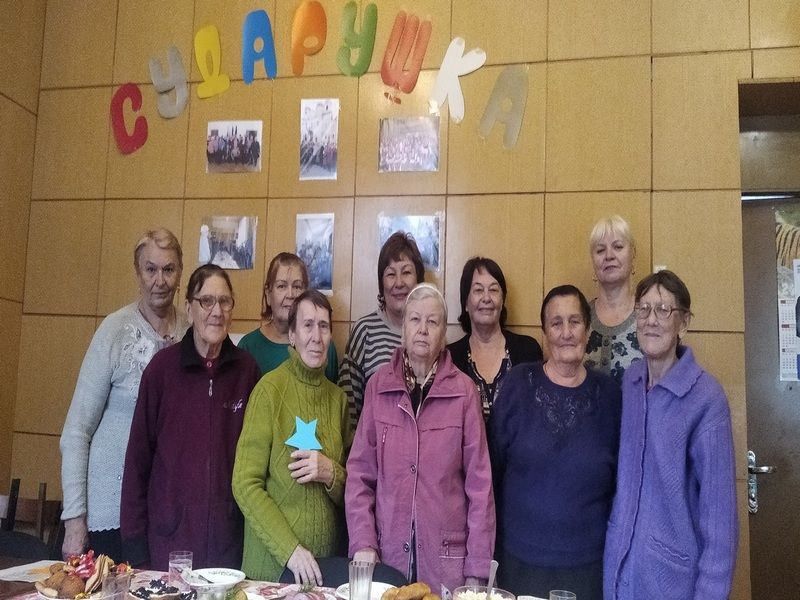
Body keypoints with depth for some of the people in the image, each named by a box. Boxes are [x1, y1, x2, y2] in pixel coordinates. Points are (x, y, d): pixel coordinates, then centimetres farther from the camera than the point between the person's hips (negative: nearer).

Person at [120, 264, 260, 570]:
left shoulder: (246, 369, -2)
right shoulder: (163, 366, -6)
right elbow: (138, 455, -2)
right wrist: (134, 544, -3)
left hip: (229, 539, 1)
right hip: (168, 536, -1)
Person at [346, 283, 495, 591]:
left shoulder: (463, 390, -5)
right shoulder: (378, 384, -1)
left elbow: (479, 481, -4)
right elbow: (360, 470, 1)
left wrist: (477, 568, -5)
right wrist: (362, 542, -7)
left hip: (447, 556, -1)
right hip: (387, 550, 1)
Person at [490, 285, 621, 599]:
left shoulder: (607, 393, -3)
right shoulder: (519, 383, -7)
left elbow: (621, 478, 5)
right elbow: (492, 466, -2)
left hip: (588, 564, 1)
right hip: (519, 559, -1)